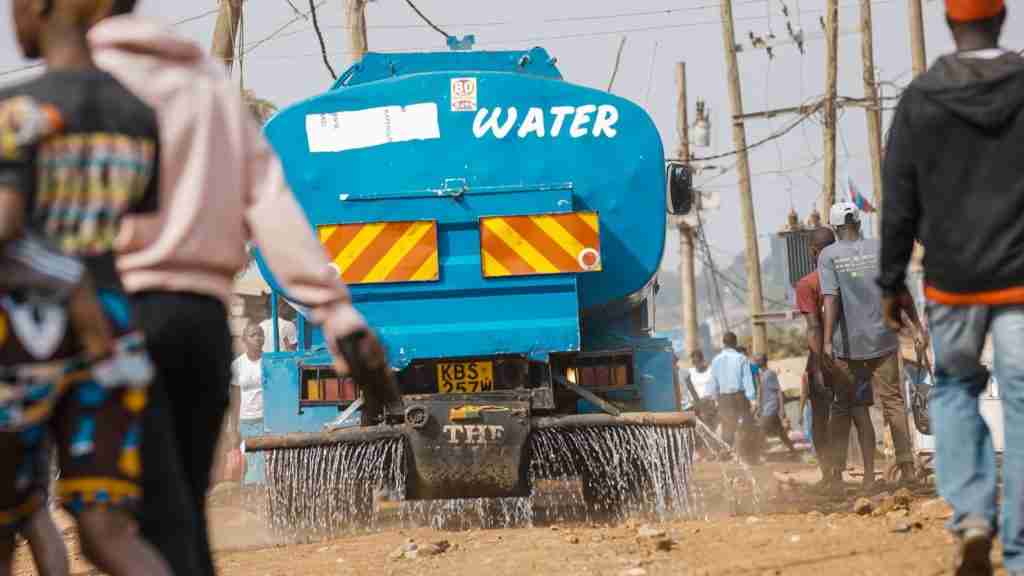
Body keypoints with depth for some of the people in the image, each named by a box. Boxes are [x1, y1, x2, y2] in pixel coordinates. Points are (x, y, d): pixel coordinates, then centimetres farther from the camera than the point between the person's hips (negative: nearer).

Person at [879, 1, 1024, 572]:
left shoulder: (920, 99, -3)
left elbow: (899, 203, 0)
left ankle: (972, 515, 3)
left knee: (954, 389, 22)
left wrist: (892, 282, 10)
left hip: (952, 281, 1)